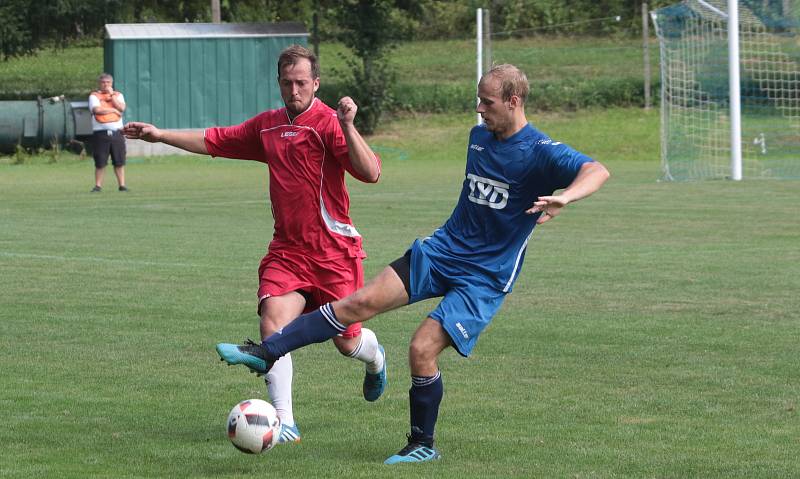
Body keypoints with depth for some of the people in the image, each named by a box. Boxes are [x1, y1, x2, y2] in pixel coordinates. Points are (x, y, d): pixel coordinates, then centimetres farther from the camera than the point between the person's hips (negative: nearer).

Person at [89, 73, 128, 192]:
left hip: (117, 132, 2)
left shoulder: (117, 95, 14)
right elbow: (97, 110, -14)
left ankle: (122, 185, 6)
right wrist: (113, 110, -7)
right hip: (100, 132, -2)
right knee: (100, 162, -1)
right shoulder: (94, 96, 5)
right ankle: (98, 186, 6)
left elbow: (121, 108, -4)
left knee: (119, 162, 1)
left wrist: (111, 95, -4)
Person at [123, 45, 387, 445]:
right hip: (286, 250, 5)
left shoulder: (329, 123, -11)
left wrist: (348, 127, -36)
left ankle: (376, 359, 45)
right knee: (272, 323, -19)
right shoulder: (268, 125, 10)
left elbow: (370, 173, -24)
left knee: (347, 343, 6)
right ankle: (284, 423, -18)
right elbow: (215, 141, 23)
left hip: (333, 253, -5)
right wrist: (160, 135, 22)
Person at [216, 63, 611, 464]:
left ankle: (423, 445, 4)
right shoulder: (478, 137, 9)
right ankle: (267, 352, -6)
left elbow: (597, 171, -30)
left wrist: (566, 196, -48)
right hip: (441, 250, 6)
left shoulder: (540, 152, -15)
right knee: (360, 302, -7)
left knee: (422, 350, -16)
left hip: (485, 277, -6)